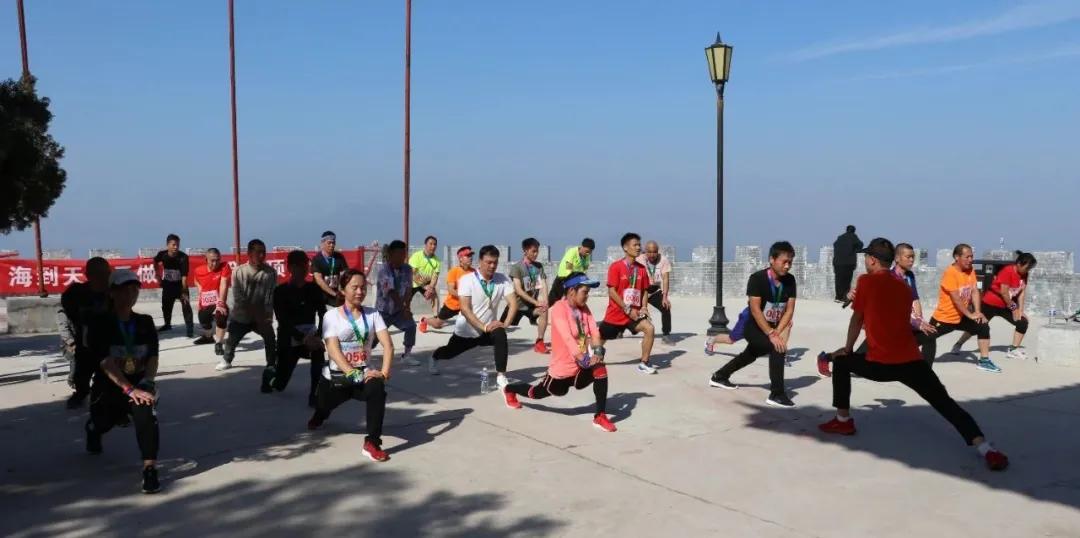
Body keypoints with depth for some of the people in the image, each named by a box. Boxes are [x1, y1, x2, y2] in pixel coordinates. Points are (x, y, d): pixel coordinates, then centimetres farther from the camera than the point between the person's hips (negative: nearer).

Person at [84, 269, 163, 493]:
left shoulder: (145, 322, 4)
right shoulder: (101, 325, -6)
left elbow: (153, 358, -1)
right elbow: (106, 364, -16)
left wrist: (145, 383, -19)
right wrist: (129, 389, -27)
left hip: (140, 384, 0)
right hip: (109, 387, 0)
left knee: (146, 410, -30)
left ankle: (149, 468, -31)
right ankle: (93, 429, 50)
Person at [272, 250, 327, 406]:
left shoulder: (315, 289, 0)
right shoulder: (280, 291, -8)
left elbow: (323, 315, -6)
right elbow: (283, 321, -16)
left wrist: (318, 336, -24)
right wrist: (303, 339, -27)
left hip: (310, 335, 1)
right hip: (289, 339, -1)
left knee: (318, 350, -35)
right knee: (279, 385, 5)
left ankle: (314, 395, -25)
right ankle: (271, 372, 43)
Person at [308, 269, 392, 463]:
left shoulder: (372, 314, 0)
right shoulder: (332, 316, -5)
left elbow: (388, 345, -10)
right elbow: (333, 350, -17)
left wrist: (384, 372, -27)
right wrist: (352, 374, -30)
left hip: (364, 373, 0)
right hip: (336, 376, 0)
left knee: (377, 389, -31)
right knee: (323, 406, 15)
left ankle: (372, 443, -25)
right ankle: (320, 415, 57)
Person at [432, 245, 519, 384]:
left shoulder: (503, 280, -10)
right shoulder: (467, 280, -18)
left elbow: (513, 303, -11)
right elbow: (465, 309, -24)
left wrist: (505, 323, -26)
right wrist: (484, 327, -30)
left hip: (489, 328, 1)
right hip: (466, 330, -1)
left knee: (501, 335, -32)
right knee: (449, 353, 22)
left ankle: (501, 376, -23)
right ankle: (434, 357, 59)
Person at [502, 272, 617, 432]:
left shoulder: (584, 308, 2)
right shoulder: (559, 308, -20)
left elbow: (594, 331, -9)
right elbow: (567, 336, -33)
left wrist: (597, 350, -28)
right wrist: (582, 358, -43)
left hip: (583, 363, 5)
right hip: (563, 365, -5)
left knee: (601, 369, -25)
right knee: (539, 393, 15)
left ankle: (600, 416, -15)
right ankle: (509, 390, 47)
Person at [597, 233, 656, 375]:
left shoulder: (641, 268, 4)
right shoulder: (615, 267, -13)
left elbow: (645, 290, 12)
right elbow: (612, 291, -16)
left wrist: (644, 307, -5)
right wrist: (627, 309, -18)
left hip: (635, 312, 4)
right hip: (616, 312, -3)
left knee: (649, 328, -21)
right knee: (600, 338, 8)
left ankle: (644, 363, -8)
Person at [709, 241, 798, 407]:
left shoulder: (790, 280, -9)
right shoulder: (757, 279, -25)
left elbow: (789, 310, -8)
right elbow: (755, 310, -28)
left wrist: (777, 332, -20)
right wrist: (771, 334, -32)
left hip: (772, 328, 7)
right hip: (754, 328, -7)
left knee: (749, 356, 24)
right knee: (778, 348, -29)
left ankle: (719, 377, 47)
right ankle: (777, 394, -20)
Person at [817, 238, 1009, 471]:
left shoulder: (866, 281, 2)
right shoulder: (904, 286, 17)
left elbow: (857, 319, 8)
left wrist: (847, 349, 22)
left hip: (880, 364, -4)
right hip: (912, 361, 4)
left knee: (841, 362, 21)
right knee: (946, 403, 4)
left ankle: (843, 421, 22)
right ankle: (986, 449, -15)